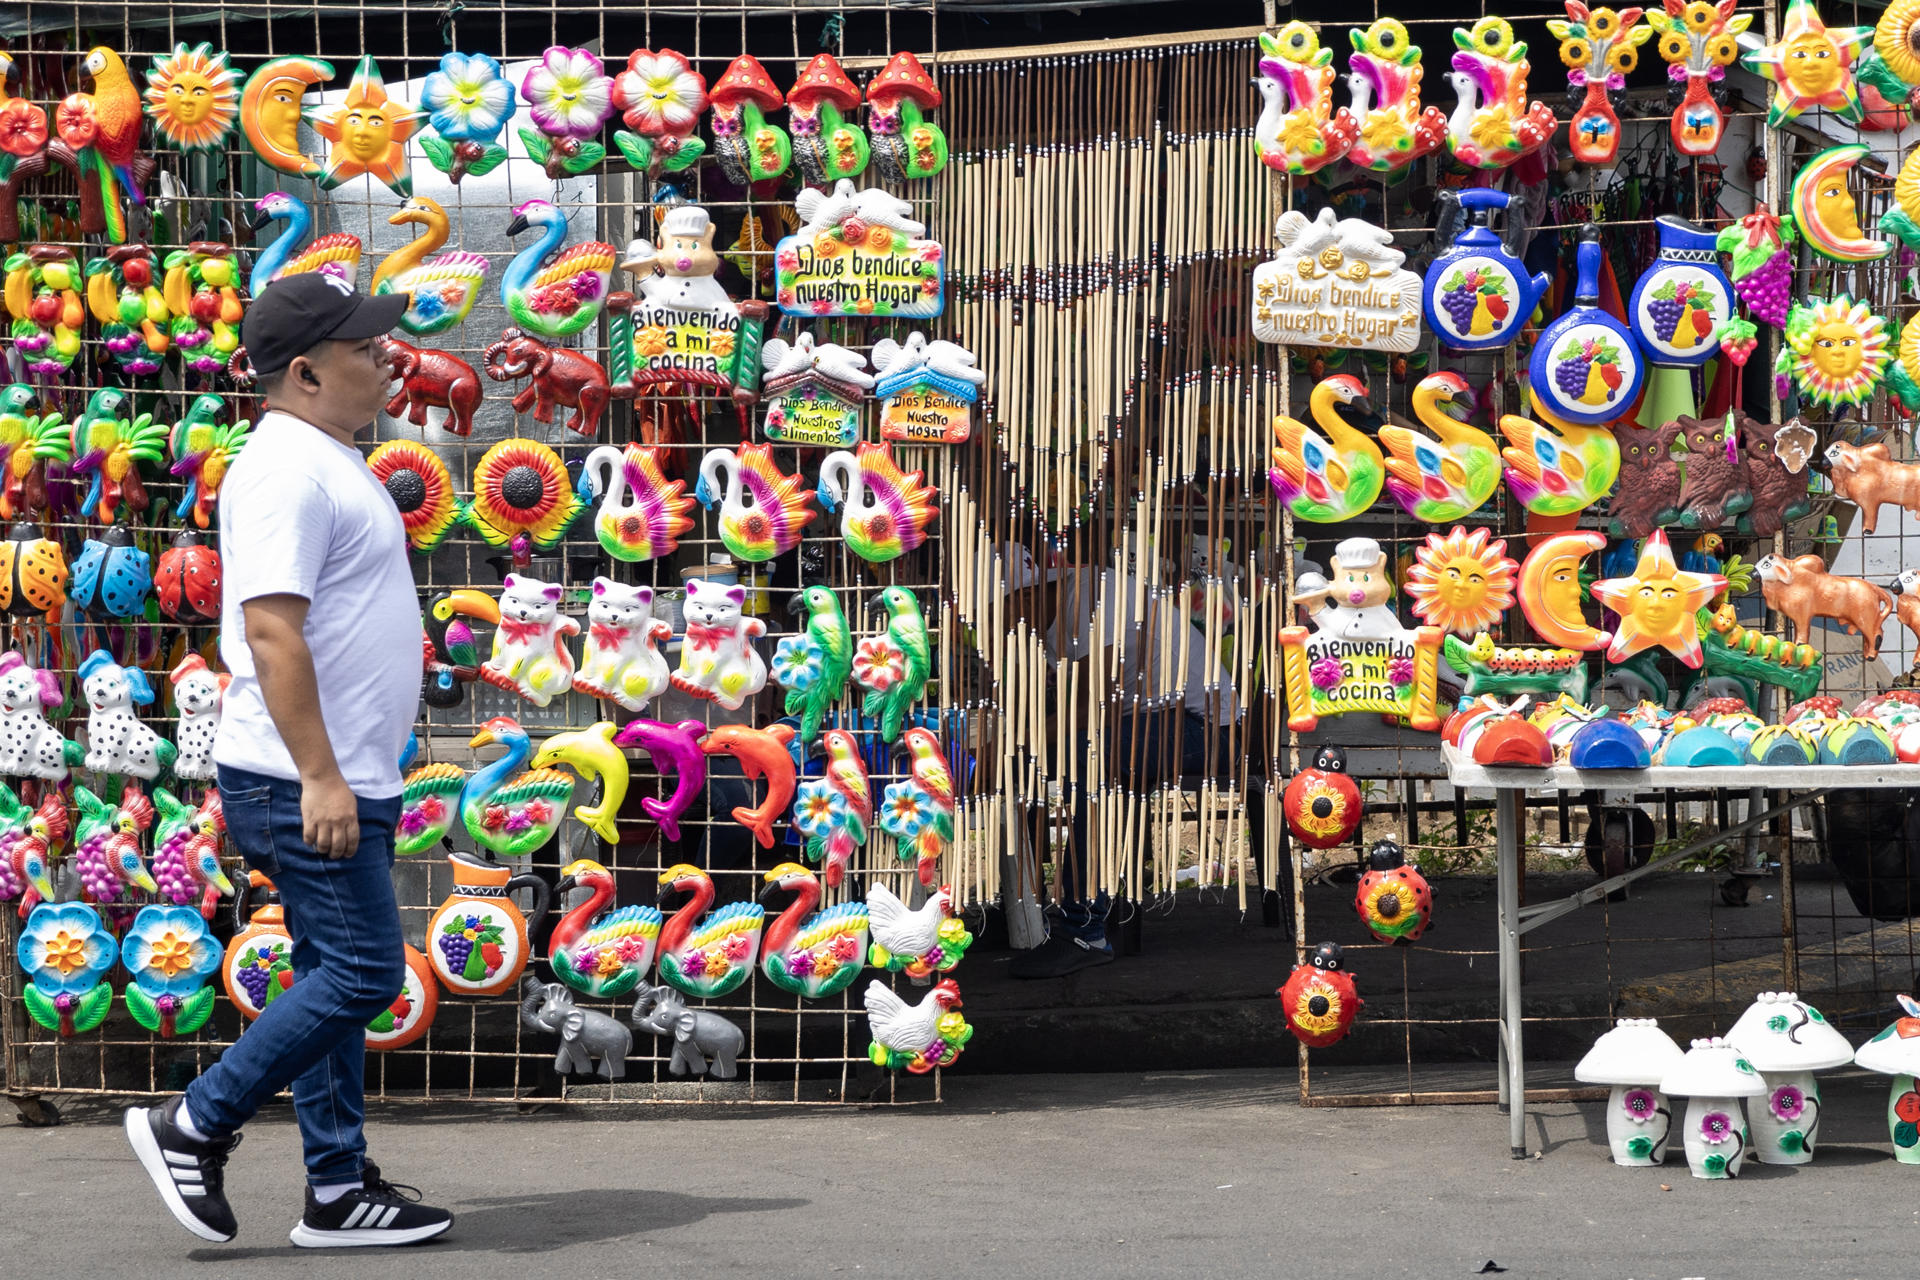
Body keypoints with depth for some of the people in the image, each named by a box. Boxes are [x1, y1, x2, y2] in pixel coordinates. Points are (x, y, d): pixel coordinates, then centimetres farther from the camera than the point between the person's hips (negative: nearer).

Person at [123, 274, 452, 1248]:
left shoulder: (327, 462, 17)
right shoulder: (286, 468, -16)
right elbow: (271, 629, -23)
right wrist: (320, 776, -26)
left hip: (344, 781, 10)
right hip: (307, 785, -10)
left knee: (338, 979, 11)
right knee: (358, 974, -9)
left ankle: (338, 1190, 16)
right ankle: (193, 1128, 0)